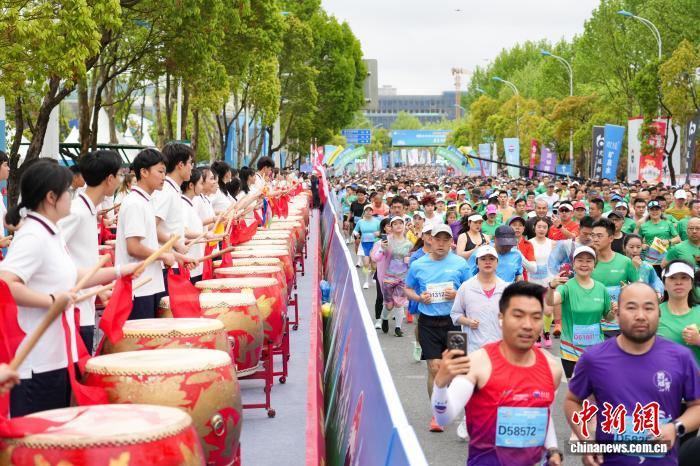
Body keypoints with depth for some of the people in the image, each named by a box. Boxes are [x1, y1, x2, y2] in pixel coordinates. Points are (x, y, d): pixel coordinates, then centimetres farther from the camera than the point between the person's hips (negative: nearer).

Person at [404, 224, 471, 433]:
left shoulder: (460, 264, 0)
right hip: (428, 322, 0)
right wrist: (419, 298, -6)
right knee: (434, 368, -5)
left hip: (453, 321, 0)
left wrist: (457, 295, -13)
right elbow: (408, 289, 15)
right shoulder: (418, 265, 3)